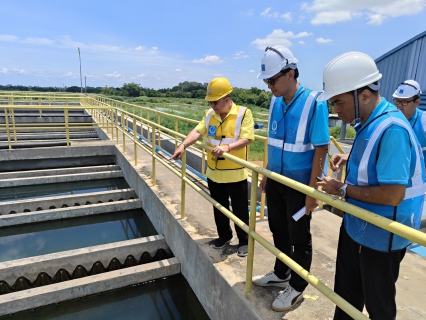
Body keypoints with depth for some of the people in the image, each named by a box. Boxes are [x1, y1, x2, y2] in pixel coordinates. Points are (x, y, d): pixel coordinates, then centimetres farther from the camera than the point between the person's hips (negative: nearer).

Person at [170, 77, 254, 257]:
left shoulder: (244, 113, -12)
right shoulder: (210, 114, 4)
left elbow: (247, 139, -20)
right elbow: (198, 131, -2)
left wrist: (227, 147, -34)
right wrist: (183, 145, -18)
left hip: (235, 174, -5)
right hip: (214, 173, 5)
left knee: (240, 210, 9)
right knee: (219, 208, 19)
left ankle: (244, 241, 29)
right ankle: (224, 236, 40)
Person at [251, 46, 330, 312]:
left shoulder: (314, 102, -19)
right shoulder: (275, 102, 2)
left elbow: (320, 150, -18)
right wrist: (266, 174, 13)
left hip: (299, 185, -6)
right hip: (276, 180, 7)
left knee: (299, 238, 11)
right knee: (278, 231, 21)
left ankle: (297, 288, 33)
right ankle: (281, 274, 44)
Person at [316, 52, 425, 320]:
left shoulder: (391, 129, -28)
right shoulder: (369, 122, 2)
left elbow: (392, 194, -32)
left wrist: (343, 189, -21)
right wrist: (349, 160, 1)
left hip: (380, 237, -9)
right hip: (355, 227, 9)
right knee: (346, 293, 26)